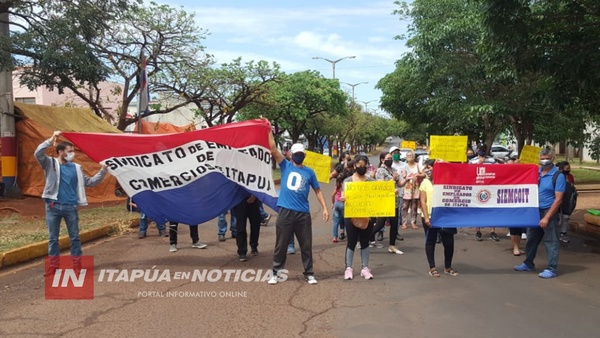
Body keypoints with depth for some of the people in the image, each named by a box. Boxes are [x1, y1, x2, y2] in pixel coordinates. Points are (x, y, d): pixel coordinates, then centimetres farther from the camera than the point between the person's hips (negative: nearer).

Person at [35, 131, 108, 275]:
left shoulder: (76, 168, 8)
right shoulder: (50, 163, 0)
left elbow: (90, 182, 11)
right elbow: (38, 153, -18)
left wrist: (103, 171, 2)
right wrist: (51, 139, -24)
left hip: (71, 207, 2)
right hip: (53, 206, -2)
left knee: (75, 237, 7)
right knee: (53, 238, 7)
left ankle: (77, 265, 16)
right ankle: (54, 265, 17)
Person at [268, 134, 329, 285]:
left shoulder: (309, 172, 9)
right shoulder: (286, 166, 5)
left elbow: (318, 190, 13)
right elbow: (273, 149, -5)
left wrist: (325, 208, 5)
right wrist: (269, 131, -11)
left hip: (303, 213, 1)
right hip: (285, 212, -1)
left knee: (306, 245, 8)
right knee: (281, 245, 6)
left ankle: (309, 273, 19)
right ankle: (276, 273, 18)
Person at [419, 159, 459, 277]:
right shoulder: (425, 182, 2)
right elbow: (423, 201, -2)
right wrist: (426, 217, -10)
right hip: (430, 217, -1)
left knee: (449, 242, 6)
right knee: (430, 242, 7)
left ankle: (448, 267, 23)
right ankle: (432, 268, 17)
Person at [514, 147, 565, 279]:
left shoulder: (558, 175, -12)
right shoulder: (536, 172, 5)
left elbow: (558, 199, -15)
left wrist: (547, 217, -18)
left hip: (549, 211, -6)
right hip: (535, 210, 6)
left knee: (551, 241, 0)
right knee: (531, 239, 16)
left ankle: (551, 269, 6)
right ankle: (528, 263, 30)